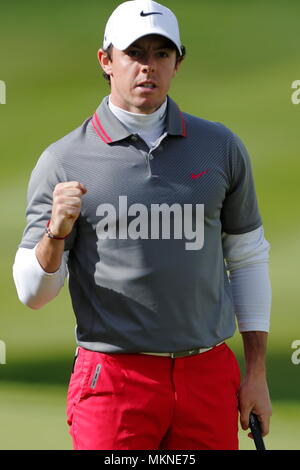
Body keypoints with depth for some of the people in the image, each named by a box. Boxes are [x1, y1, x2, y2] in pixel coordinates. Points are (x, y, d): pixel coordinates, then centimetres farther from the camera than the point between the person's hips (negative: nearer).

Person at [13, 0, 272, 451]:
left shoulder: (221, 147, 9)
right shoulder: (63, 161, 1)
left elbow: (248, 258, 14)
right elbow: (32, 292, 1)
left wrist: (256, 373, 9)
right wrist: (56, 232, -19)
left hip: (209, 377, 2)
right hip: (112, 376, -2)